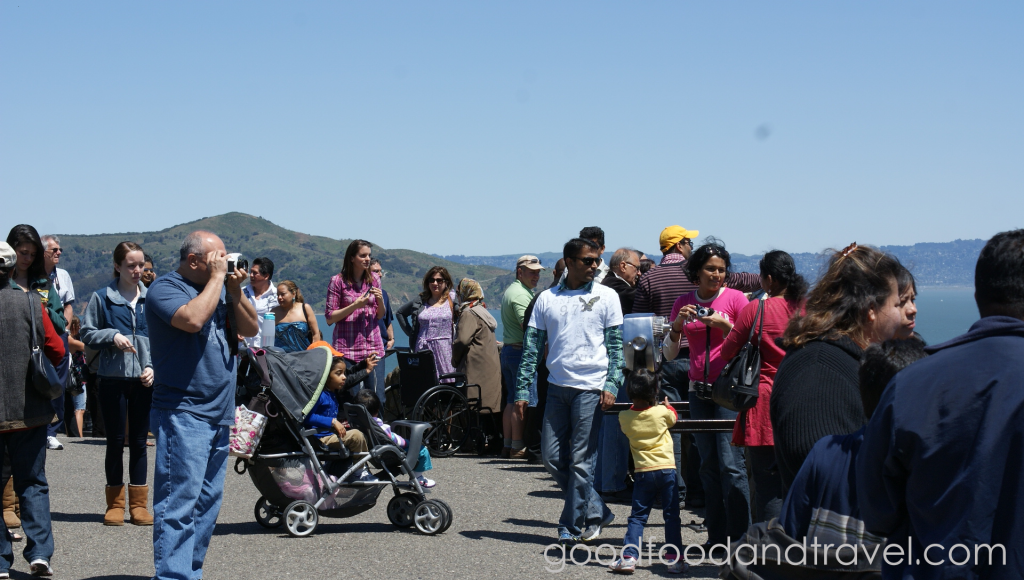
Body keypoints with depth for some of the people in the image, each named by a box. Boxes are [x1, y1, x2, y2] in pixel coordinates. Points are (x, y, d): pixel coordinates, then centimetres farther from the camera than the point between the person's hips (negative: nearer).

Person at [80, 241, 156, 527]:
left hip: (144, 380, 2)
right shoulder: (101, 298, 0)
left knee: (139, 441, 6)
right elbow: (87, 333, 3)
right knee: (116, 441, 4)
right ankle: (115, 503, 13)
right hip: (113, 378, -2)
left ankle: (139, 503, 12)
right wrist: (112, 336, -13)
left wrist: (154, 367, -4)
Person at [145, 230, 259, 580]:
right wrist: (216, 278, -14)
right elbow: (193, 319, -26)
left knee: (208, 502, 12)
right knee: (179, 503, -11)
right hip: (183, 413, -8)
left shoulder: (219, 288, 16)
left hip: (219, 414, 9)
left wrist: (235, 290, -1)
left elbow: (250, 328, 13)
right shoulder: (166, 288, -7)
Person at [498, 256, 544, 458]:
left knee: (512, 401, 13)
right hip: (521, 351, -10)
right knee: (525, 402, -7)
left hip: (508, 349, 11)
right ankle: (518, 447, -6)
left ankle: (507, 445, 16)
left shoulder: (510, 290, 19)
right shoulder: (521, 294, -14)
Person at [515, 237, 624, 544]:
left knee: (581, 460, -2)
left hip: (590, 387, -4)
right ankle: (596, 510, 19)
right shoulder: (547, 298, 8)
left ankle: (572, 525, 9)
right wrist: (522, 390, 3)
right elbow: (532, 347, 9)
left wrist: (611, 384, -10)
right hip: (557, 386, 4)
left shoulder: (606, 296, 2)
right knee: (552, 456, 5)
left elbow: (616, 345, 2)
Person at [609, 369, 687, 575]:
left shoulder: (625, 417, -3)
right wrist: (667, 405, 39)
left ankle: (628, 556, -3)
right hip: (666, 469, -1)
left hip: (643, 472, 1)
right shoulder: (662, 412, -5)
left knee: (637, 517, 7)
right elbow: (674, 418, 20)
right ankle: (676, 559, 5)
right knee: (671, 516, 5)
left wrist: (636, 404, 33)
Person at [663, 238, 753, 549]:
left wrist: (723, 325, -18)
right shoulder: (684, 303, 10)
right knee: (709, 465, 6)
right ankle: (716, 536, 12)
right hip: (699, 390, 5)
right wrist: (678, 325, -7)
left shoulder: (735, 298, -2)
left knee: (731, 463, -11)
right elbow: (669, 354, 10)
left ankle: (740, 536, -7)